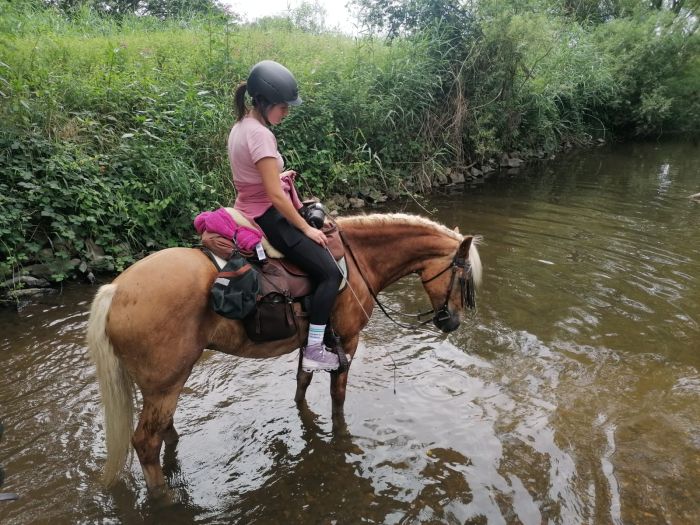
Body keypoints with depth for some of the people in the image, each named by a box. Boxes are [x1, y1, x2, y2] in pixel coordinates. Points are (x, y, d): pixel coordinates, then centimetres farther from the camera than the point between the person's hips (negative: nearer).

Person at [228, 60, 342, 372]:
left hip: (250, 212, 11)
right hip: (268, 217, -11)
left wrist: (277, 176, 11)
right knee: (330, 274, -11)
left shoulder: (240, 126, 8)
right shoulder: (260, 134, -22)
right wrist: (306, 229, -15)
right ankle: (313, 352, -5)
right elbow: (275, 196, -23)